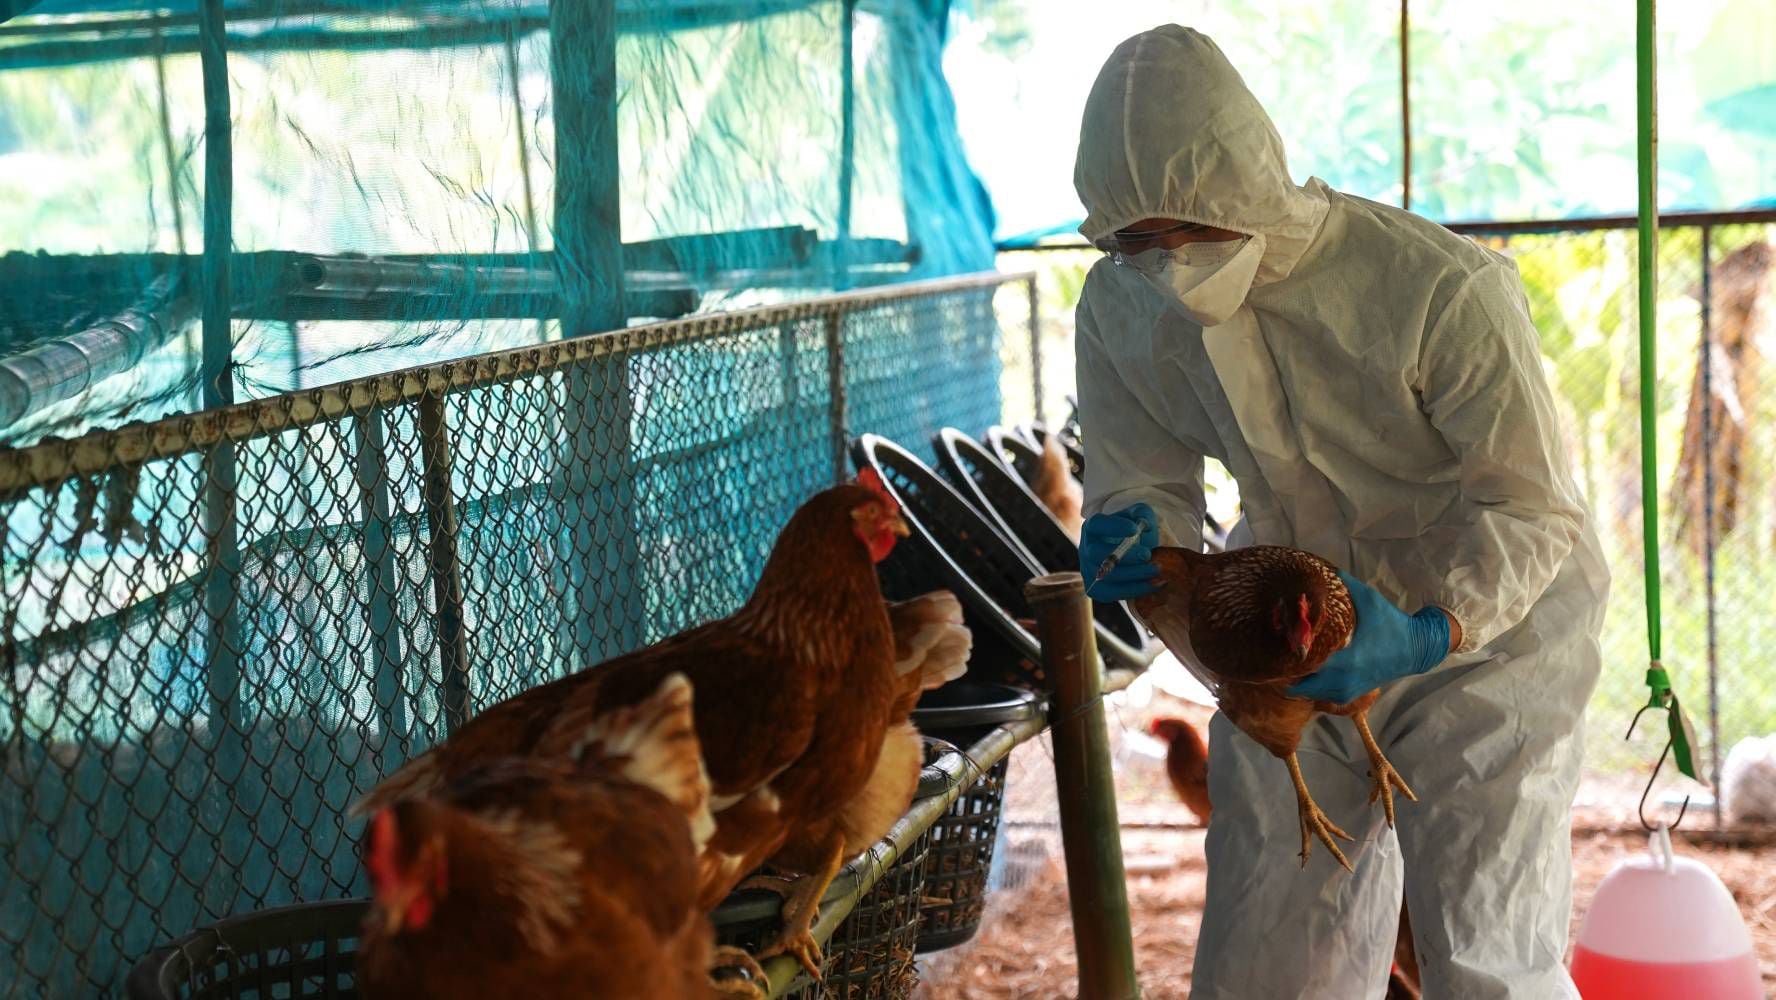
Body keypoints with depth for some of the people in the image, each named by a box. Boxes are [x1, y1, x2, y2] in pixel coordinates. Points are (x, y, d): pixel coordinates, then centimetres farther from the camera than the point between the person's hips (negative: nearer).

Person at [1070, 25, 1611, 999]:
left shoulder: (1443, 290, -28)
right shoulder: (1119, 309, -11)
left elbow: (1536, 507, -20)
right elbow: (1141, 485, 0)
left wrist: (1431, 634, -37)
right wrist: (1126, 539, -26)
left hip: (1482, 637, -5)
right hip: (1294, 649, 5)